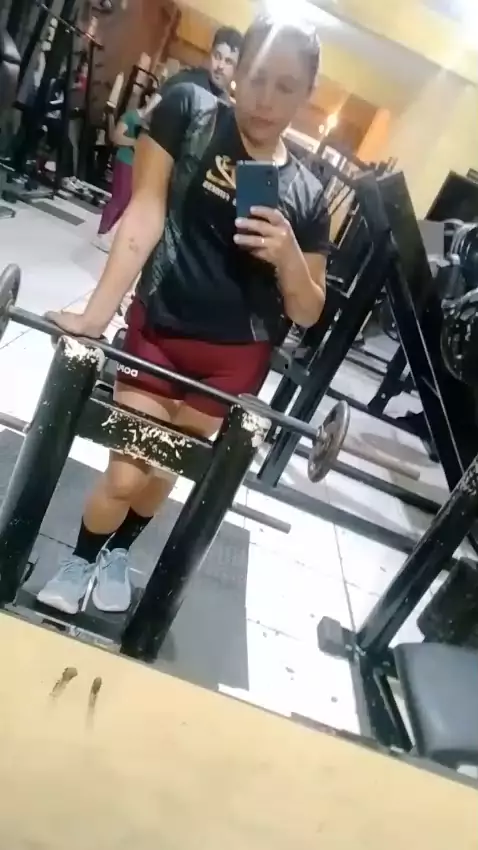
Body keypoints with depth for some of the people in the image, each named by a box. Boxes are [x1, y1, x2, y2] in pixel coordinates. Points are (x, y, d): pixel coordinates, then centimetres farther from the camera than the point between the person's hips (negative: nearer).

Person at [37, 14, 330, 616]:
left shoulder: (306, 195, 0)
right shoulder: (188, 111, -3)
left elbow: (307, 313, 1)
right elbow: (145, 214, -11)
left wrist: (288, 255, -19)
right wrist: (95, 316, -19)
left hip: (235, 359, 2)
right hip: (161, 330, -1)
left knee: (164, 474, 14)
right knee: (126, 475, -1)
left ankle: (119, 553, 46)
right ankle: (79, 559, 34)